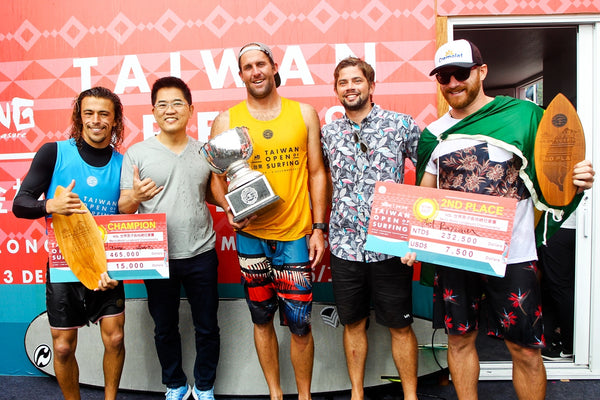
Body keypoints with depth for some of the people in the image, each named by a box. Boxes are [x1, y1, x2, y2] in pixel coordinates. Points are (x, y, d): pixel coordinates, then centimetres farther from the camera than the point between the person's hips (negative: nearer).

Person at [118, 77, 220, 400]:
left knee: (207, 326, 11)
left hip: (201, 254, 1)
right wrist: (136, 197, -24)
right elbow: (123, 207, -2)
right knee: (165, 328, 15)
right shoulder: (137, 153, -1)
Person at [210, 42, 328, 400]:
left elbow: (317, 173, 4)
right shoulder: (226, 121, 2)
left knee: (299, 323, 4)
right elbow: (216, 179, 7)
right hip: (250, 235, 1)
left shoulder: (304, 113, 4)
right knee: (262, 319, 13)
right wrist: (230, 209, -13)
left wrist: (319, 228, -1)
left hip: (296, 234, 0)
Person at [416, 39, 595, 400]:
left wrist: (579, 179, -16)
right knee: (460, 340, 14)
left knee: (526, 350, 6)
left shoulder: (523, 114, -2)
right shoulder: (435, 133, 7)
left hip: (512, 255, -2)